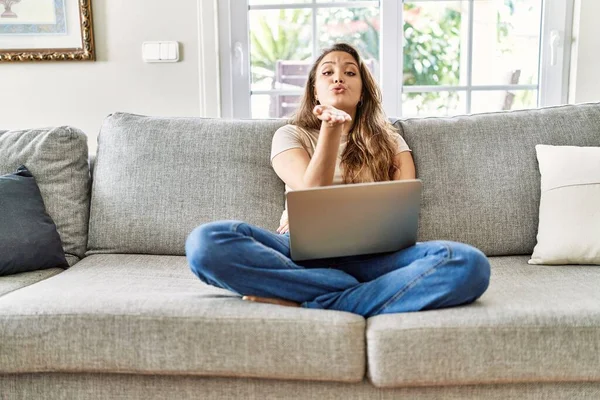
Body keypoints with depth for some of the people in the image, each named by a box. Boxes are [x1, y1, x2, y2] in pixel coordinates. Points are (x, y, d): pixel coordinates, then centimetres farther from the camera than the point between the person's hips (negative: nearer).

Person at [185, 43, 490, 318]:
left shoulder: (388, 140, 22)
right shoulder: (291, 135, 17)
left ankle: (306, 305, -31)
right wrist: (332, 127, -11)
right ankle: (358, 291, -29)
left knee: (470, 263, -30)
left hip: (370, 255, 1)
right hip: (304, 251, -1)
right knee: (206, 241, -31)